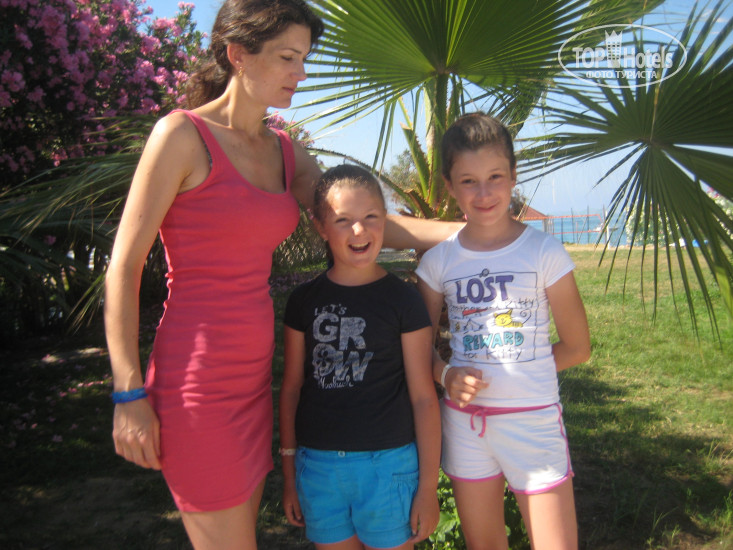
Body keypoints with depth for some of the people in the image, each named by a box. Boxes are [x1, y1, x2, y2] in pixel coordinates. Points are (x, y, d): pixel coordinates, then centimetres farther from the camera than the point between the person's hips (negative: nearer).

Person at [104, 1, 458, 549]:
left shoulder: (284, 152, 11)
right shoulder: (182, 134, -9)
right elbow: (124, 266, -10)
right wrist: (129, 394, -12)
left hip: (252, 375, 7)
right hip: (196, 378, -7)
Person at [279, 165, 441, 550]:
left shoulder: (403, 300, -5)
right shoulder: (304, 301, 2)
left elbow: (423, 398, -4)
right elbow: (292, 387, 8)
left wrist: (428, 487, -3)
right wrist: (289, 474, 10)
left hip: (387, 462, -2)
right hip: (318, 464, 3)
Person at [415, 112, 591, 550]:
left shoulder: (543, 252, -7)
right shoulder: (439, 260, -1)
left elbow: (577, 347, -2)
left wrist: (517, 376, -4)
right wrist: (447, 375, -12)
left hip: (534, 420, -2)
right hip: (464, 420, 3)